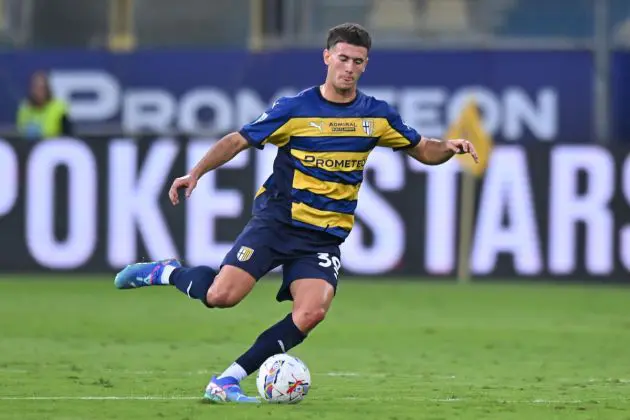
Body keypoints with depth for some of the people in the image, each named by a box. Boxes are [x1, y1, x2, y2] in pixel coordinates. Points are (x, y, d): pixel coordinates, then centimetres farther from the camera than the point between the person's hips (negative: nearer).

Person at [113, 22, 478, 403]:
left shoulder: (377, 116, 5)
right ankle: (167, 273, 12)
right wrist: (196, 173, -12)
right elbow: (238, 141, 0)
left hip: (324, 238, 3)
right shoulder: (295, 109, -4)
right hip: (276, 221, -3)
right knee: (221, 296, -20)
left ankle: (229, 380, -14)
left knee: (311, 313, -22)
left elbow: (422, 150, 16)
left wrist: (448, 148, -6)